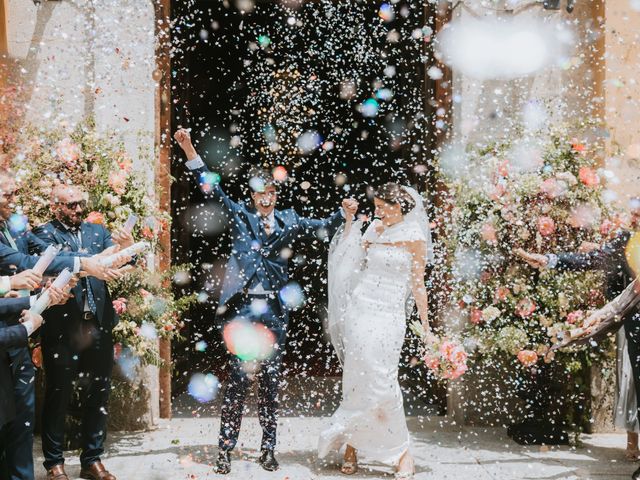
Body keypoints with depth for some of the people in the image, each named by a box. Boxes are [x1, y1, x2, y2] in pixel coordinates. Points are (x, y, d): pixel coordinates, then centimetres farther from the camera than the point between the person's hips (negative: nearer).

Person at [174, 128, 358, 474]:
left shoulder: (288, 220, 11)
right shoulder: (240, 215, 6)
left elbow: (321, 227, 5)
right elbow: (211, 189, -1)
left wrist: (344, 213, -13)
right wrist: (189, 150, -10)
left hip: (275, 310, 2)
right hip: (244, 307, -2)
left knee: (271, 381, 8)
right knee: (238, 378, -4)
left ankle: (268, 450, 16)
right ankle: (225, 449, 3)